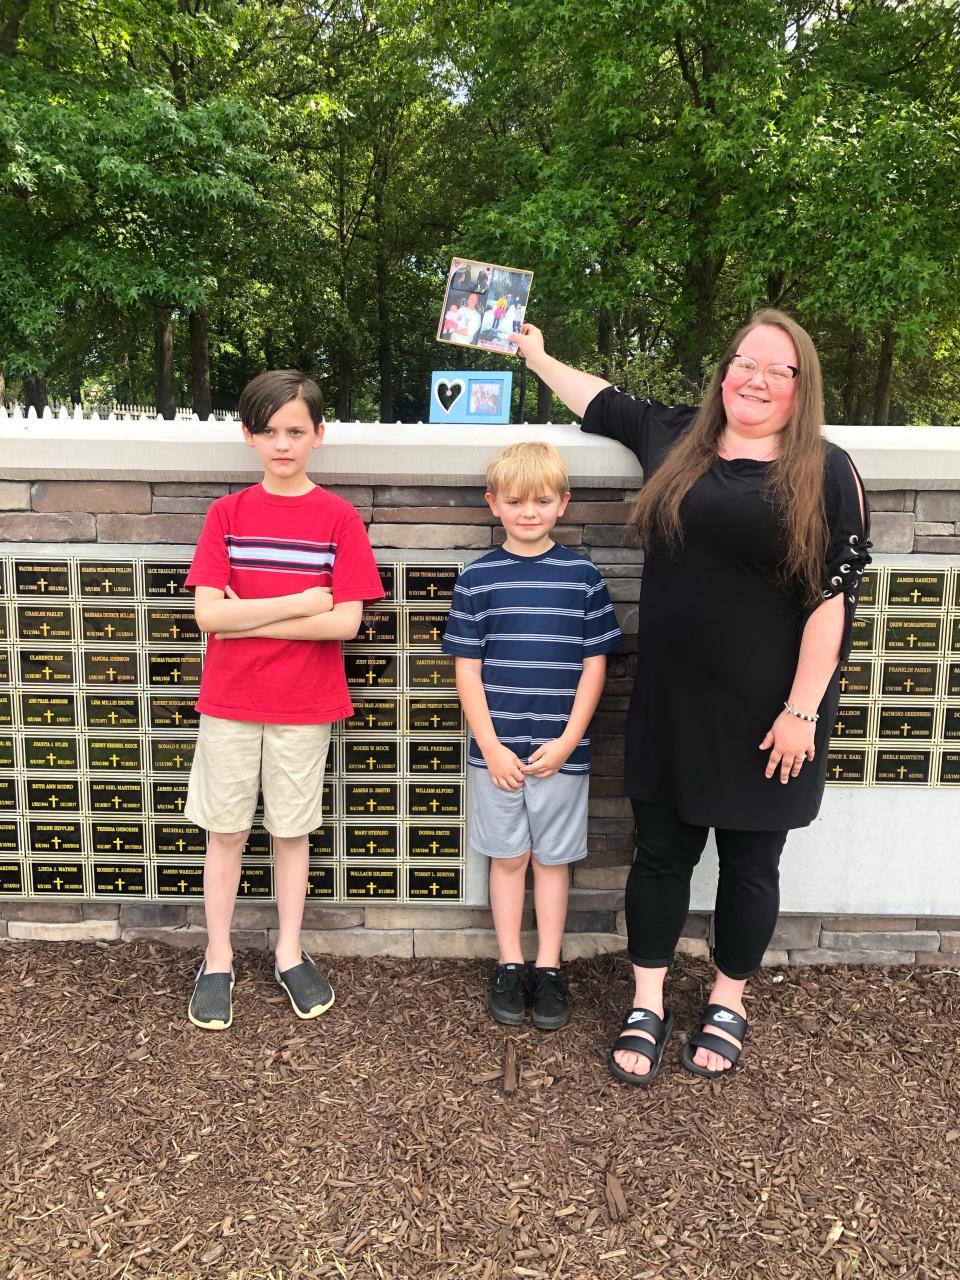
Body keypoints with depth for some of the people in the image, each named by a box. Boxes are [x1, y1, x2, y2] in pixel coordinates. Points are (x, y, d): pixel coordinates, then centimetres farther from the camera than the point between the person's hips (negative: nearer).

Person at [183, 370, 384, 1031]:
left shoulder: (340, 518, -5)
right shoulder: (227, 514, -1)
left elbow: (345, 622, -14)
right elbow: (209, 613, -11)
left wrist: (248, 619, -14)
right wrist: (303, 602, -16)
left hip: (305, 707, -1)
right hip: (229, 703, 1)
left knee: (292, 829, 11)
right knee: (226, 830, 10)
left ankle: (290, 954, 28)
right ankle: (218, 962, 25)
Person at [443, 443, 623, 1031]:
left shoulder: (582, 575, -1)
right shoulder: (478, 578, -2)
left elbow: (595, 664, 0)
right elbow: (468, 669, -2)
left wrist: (567, 742, -8)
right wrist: (491, 746, -9)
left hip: (561, 750, 0)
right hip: (497, 750, 0)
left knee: (552, 859, 12)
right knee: (508, 857, 12)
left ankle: (549, 968, 26)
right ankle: (510, 965, 27)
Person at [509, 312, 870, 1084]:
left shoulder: (829, 473, -6)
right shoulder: (678, 438, 5)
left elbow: (834, 598, -10)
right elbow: (602, 402, 23)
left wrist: (802, 710, -14)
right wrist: (536, 355, 32)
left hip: (767, 713, -3)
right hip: (672, 703, 3)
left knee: (749, 861, 13)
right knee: (662, 851, 11)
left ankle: (729, 1003, 35)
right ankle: (647, 1006, 29)